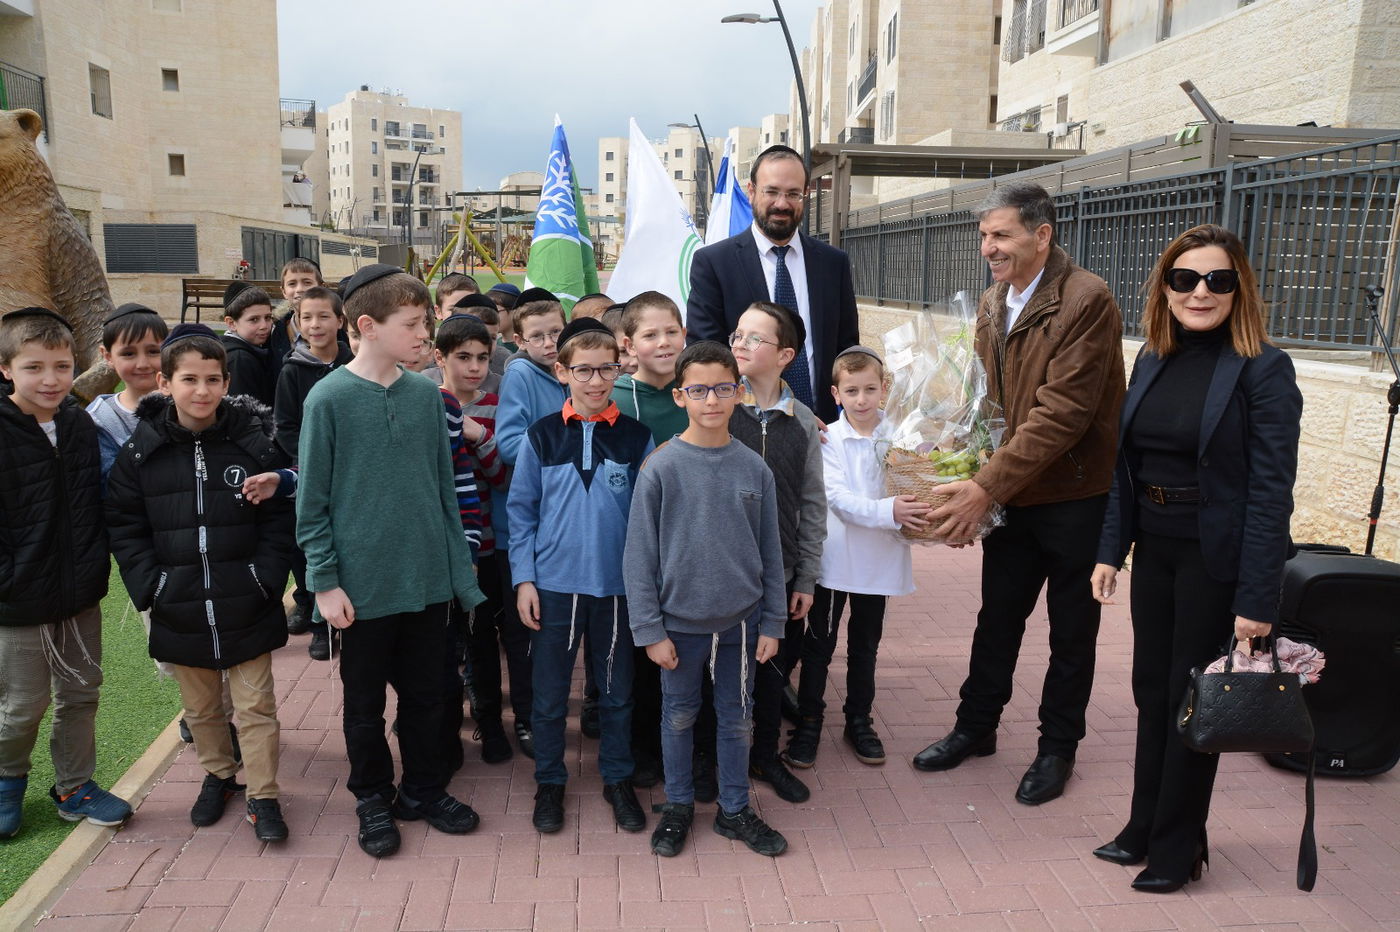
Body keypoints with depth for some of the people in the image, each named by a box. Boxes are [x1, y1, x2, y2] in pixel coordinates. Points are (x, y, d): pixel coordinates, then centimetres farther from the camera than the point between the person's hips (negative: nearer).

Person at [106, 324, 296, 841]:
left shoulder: (255, 442, -5)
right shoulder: (141, 450, -2)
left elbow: (279, 519, -3)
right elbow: (125, 526, 2)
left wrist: (266, 579, -12)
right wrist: (149, 585, -7)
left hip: (246, 606, -2)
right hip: (179, 610, 2)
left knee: (255, 705, 6)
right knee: (200, 707, 19)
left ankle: (263, 795, 21)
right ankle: (218, 775, 41)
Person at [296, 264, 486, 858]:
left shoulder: (427, 395, 1)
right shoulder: (329, 399, -10)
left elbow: (444, 489, 7)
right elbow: (312, 501, -7)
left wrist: (460, 570, 6)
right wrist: (324, 580, -10)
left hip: (427, 579, 3)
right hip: (363, 584, -3)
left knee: (424, 693, 16)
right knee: (365, 702, 13)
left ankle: (424, 789, 36)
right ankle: (373, 799, 33)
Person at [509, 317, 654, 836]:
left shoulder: (637, 437, -1)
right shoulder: (542, 436, -2)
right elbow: (520, 510, 2)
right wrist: (523, 579, -4)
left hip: (618, 584, 1)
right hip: (554, 584, 0)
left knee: (617, 691, 13)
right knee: (549, 693, 10)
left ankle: (618, 780, 30)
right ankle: (550, 782, 29)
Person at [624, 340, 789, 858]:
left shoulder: (755, 469, -2)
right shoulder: (661, 468, -11)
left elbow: (771, 553, 4)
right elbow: (640, 556, -8)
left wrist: (772, 623, 3)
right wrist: (650, 630, -10)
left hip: (740, 621, 2)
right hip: (680, 621, -2)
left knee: (737, 718, 15)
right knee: (679, 716, 15)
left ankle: (734, 810, 34)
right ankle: (678, 805, 35)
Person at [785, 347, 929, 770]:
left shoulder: (898, 437, -3)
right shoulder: (828, 438, -10)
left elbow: (913, 488, 1)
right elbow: (838, 497, -19)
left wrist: (916, 513, -21)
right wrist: (887, 510, -32)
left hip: (879, 558, 2)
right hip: (834, 556, -2)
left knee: (865, 644, 17)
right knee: (819, 643, 9)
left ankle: (859, 720, 32)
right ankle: (808, 722, 22)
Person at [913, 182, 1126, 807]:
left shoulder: (1087, 300, -20)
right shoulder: (992, 303, 6)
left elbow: (1061, 414, -26)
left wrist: (986, 487, -27)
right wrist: (975, 478, -1)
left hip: (1076, 497, -6)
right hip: (1011, 494, 6)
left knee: (1071, 631, 12)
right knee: (997, 617, 18)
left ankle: (1057, 749, 30)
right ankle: (976, 727, 36)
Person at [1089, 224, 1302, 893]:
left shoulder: (1264, 370, -12)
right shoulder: (1153, 361, 6)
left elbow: (1271, 492, -16)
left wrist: (1257, 599, -18)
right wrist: (1111, 550, 3)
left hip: (1217, 559, -5)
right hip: (1154, 550, 6)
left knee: (1192, 701, 6)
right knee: (1151, 690, 15)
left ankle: (1176, 848, 25)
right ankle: (1144, 828, 32)